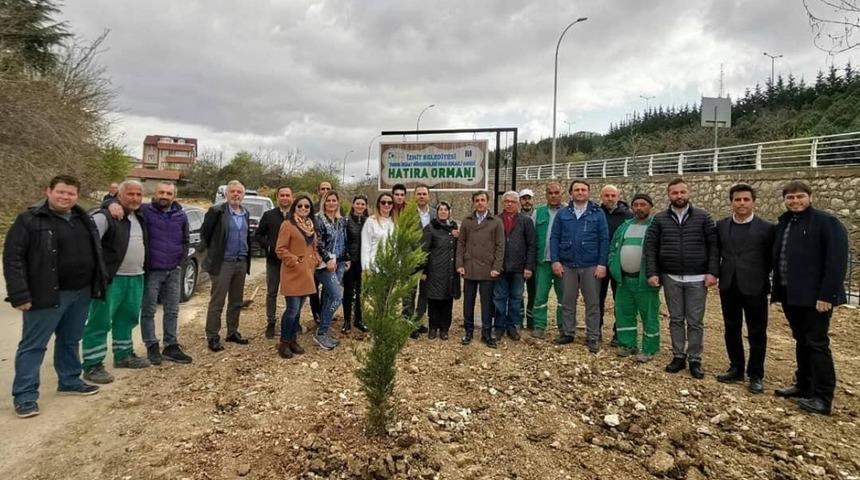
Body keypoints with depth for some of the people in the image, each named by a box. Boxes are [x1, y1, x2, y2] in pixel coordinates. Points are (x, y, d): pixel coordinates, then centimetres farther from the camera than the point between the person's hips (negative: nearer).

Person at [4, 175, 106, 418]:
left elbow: (96, 253, 18)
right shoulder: (29, 220, -9)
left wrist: (98, 285, 12)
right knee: (33, 345, 2)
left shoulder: (84, 219, 11)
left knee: (70, 341, 18)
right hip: (47, 295, -6)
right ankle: (24, 395, 10)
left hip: (81, 292, 6)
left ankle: (70, 381, 32)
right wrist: (20, 295, -18)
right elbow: (12, 258, -12)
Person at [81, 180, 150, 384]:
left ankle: (123, 356, 32)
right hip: (112, 279, -8)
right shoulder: (105, 217, -12)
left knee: (127, 319, 18)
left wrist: (142, 268, 15)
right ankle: (93, 366, 6)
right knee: (100, 322, -2)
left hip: (136, 278, 8)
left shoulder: (140, 218, 13)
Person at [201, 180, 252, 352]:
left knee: (236, 302, 13)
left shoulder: (245, 213, 10)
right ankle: (212, 337, 7)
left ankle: (232, 332, 25)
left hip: (241, 262, 6)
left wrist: (247, 256, 10)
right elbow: (204, 233, -5)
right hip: (223, 262, -6)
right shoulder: (216, 211, -9)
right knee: (217, 302, 0)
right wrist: (210, 251, -1)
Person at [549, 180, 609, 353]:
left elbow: (604, 240, -1)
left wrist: (602, 264, -8)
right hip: (567, 265, 2)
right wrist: (555, 261, -5)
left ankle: (593, 337, 14)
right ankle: (567, 332, 22)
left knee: (592, 303, 5)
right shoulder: (562, 214, 6)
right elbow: (554, 238, 4)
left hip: (591, 266, -1)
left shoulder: (597, 213, 1)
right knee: (568, 301, 10)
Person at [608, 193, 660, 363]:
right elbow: (613, 248, 18)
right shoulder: (624, 226, 13)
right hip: (623, 279, 6)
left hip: (645, 280, -6)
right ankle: (627, 344, 25)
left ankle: (649, 349, 13)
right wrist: (614, 267, 5)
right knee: (624, 313, 12)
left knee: (649, 316, 2)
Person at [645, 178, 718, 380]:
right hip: (671, 278, 1)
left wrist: (712, 272, -9)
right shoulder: (660, 219, 3)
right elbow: (650, 247, 1)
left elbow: (713, 245, -2)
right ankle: (678, 356, 20)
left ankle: (695, 360, 15)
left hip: (697, 279, -1)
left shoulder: (703, 217, 0)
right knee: (676, 319, 10)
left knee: (695, 321, 5)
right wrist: (652, 273, -6)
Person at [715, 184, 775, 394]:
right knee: (731, 330, 13)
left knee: (757, 333, 6)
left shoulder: (767, 228, -5)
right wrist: (718, 274, 5)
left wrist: (760, 277, -4)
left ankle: (755, 376, 19)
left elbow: (772, 258, -1)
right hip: (728, 287, 3)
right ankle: (736, 369, 27)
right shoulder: (721, 226, 4)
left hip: (755, 288, -3)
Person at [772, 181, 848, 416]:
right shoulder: (783, 224, 12)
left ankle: (823, 398, 7)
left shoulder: (826, 222, -9)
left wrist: (826, 295, -20)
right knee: (802, 342, 15)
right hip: (790, 294, 7)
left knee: (817, 344, -2)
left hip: (814, 296, -7)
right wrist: (778, 289, 10)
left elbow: (837, 261, -15)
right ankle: (804, 386, 26)